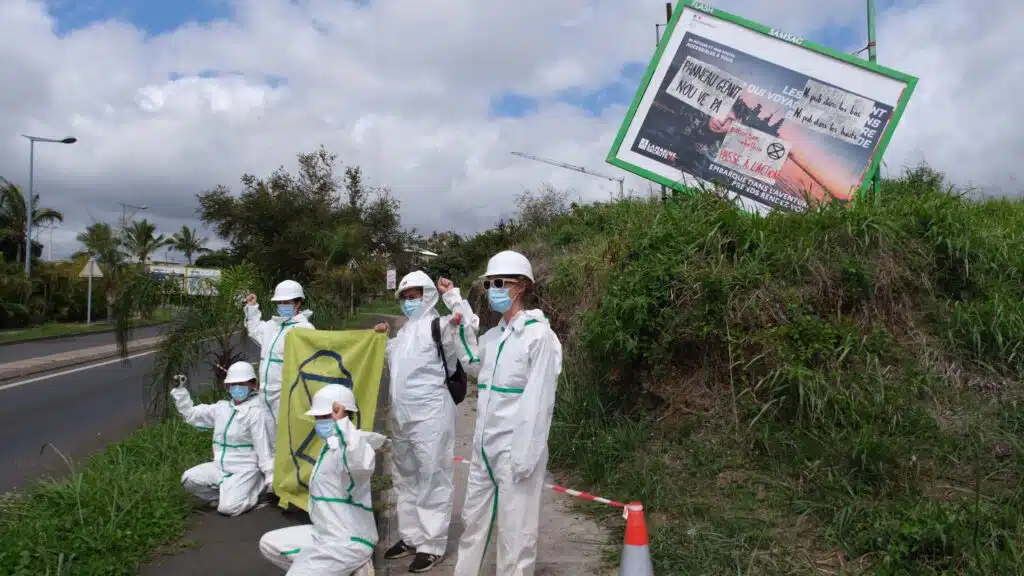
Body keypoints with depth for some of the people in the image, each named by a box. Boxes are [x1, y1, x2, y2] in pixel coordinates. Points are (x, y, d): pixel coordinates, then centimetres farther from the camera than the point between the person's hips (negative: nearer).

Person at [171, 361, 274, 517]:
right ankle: (225, 495, 5)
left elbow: (263, 447, -16)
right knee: (189, 479, -13)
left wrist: (271, 478, -17)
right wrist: (179, 390, 9)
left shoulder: (255, 412, -14)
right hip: (220, 467, 7)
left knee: (228, 508, -21)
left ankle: (258, 487, 7)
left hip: (244, 470, -6)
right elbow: (191, 413, 18)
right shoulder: (221, 408, 8)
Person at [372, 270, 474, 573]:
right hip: (401, 416, 10)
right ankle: (411, 537, 33)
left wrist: (453, 297, -28)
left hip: (430, 416, -9)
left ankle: (432, 545, 8)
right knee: (406, 479, 19)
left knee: (431, 480, -1)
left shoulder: (440, 326, -8)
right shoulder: (405, 331, 18)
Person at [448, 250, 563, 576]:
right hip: (485, 446, 8)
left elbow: (539, 400, -16)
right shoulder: (492, 336, 9)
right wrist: (465, 330, 14)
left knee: (515, 529, 4)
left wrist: (526, 455, -18)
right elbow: (473, 366, 28)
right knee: (473, 519, 20)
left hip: (515, 448, -7)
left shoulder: (539, 335, -13)